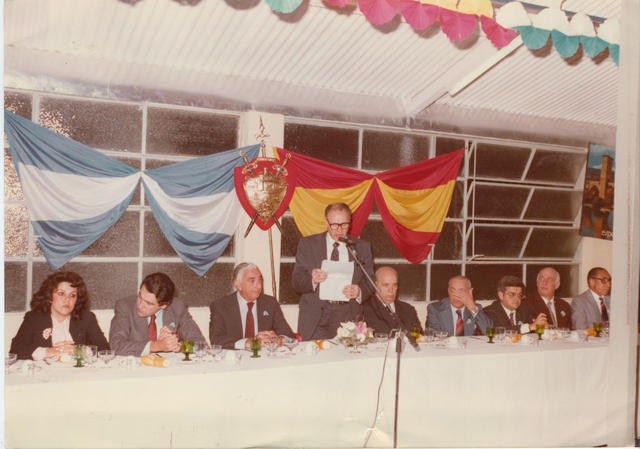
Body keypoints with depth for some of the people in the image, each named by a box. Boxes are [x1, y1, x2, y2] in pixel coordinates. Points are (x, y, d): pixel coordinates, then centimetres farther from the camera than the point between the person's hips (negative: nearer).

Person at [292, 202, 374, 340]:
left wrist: (359, 292, -15)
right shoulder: (307, 244, 7)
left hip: (348, 319, 1)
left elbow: (370, 282, 7)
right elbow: (296, 282, 1)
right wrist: (312, 280, -20)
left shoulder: (362, 247, 11)